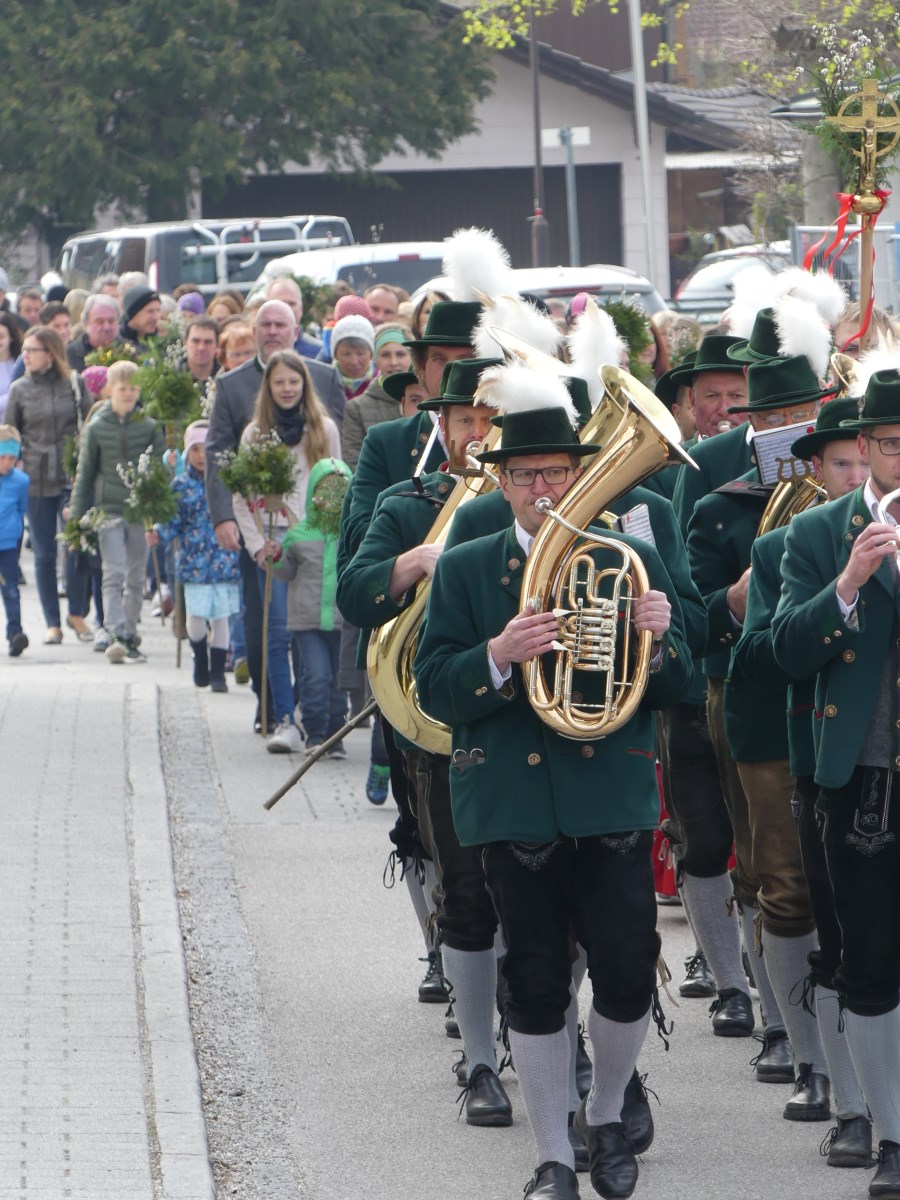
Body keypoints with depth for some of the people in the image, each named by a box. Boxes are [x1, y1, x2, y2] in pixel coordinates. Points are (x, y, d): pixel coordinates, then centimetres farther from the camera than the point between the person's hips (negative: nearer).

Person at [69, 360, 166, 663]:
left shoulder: (150, 427, 3)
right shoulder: (96, 428, 2)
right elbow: (85, 474, 7)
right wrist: (77, 517, 4)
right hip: (108, 510, -2)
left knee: (135, 578, 8)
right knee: (113, 574, -12)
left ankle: (129, 637, 17)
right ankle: (116, 635, -21)